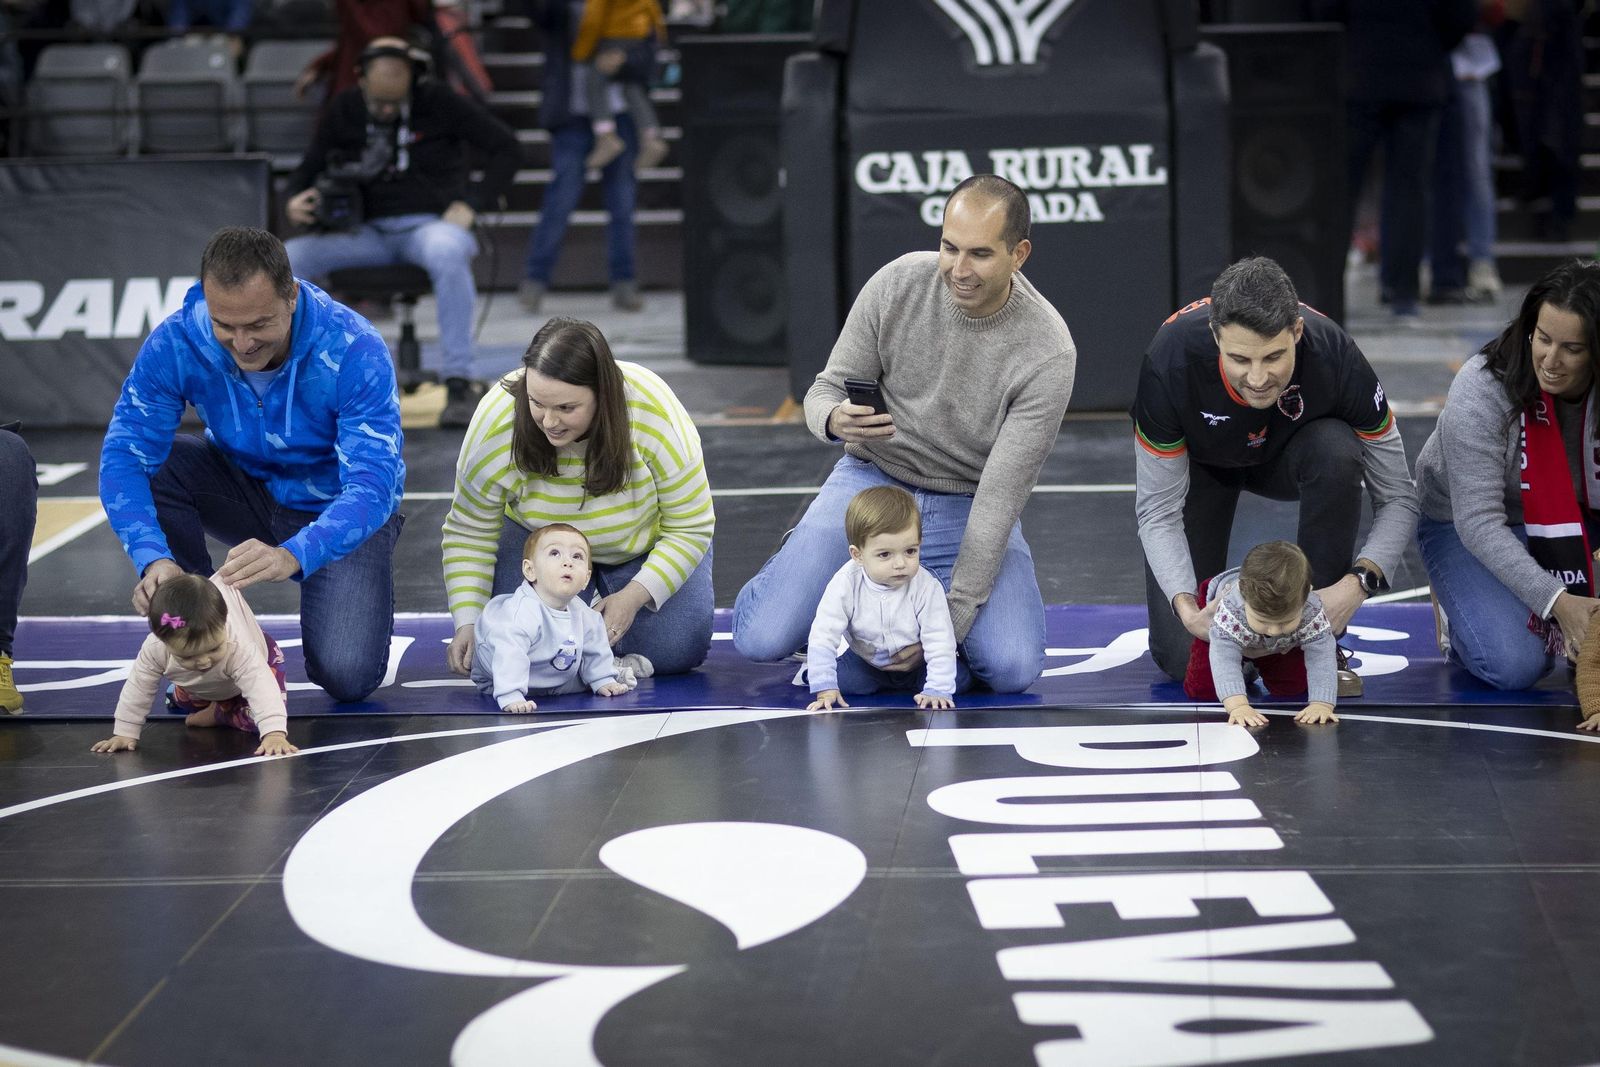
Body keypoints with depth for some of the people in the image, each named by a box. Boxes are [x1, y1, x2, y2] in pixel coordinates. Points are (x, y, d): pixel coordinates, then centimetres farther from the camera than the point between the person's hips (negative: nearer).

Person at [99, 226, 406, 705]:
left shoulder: (354, 350, -31)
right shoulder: (176, 342, -24)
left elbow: (372, 484, -37)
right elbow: (123, 455, -27)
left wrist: (293, 554, -56)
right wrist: (153, 558, -45)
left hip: (336, 510, -3)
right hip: (247, 493, 3)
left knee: (347, 677, -24)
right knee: (149, 463, -27)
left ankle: (367, 599, 13)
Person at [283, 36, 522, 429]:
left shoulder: (438, 103, -3)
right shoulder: (344, 111, 7)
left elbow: (506, 148, -1)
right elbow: (308, 169, 16)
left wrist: (471, 203, -12)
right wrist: (295, 202, -8)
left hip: (430, 224, -3)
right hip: (368, 232, 3)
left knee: (447, 253, -42)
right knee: (287, 260, -23)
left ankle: (460, 383, -38)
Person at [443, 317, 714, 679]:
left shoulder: (655, 414, -35)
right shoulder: (495, 423, -32)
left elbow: (689, 528, -22)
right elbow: (469, 534, -17)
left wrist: (634, 597, -32)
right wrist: (467, 624, -26)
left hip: (646, 541, -1)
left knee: (674, 653, -17)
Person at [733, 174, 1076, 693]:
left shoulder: (1048, 353, -21)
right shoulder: (898, 285, -14)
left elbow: (1000, 498, -21)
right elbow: (825, 391, -4)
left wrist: (950, 620, -24)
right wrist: (836, 419, -31)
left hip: (967, 508, -1)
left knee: (1012, 668, -23)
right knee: (761, 640, -17)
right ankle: (804, 556, 19)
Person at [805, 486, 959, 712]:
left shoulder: (927, 587, -29)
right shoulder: (846, 584, -28)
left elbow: (940, 642, -27)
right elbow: (822, 636, -25)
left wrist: (938, 690, -36)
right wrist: (825, 688, -29)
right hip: (866, 663, 1)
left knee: (961, 677, -17)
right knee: (842, 678, -21)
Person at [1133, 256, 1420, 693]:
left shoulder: (1336, 357, -36)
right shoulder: (1171, 361, -38)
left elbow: (1397, 498, -25)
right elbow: (1158, 512, -27)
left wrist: (1358, 583, -42)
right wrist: (1184, 605, -42)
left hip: (1287, 455, 1)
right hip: (1198, 464, -1)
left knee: (1337, 451, -36)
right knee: (1182, 654, -15)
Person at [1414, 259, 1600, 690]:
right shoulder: (1481, 391, -30)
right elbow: (1479, 522, -32)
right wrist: (1557, 600, -40)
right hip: (1464, 523, -4)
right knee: (1514, 666, -24)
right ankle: (1458, 610, 8)